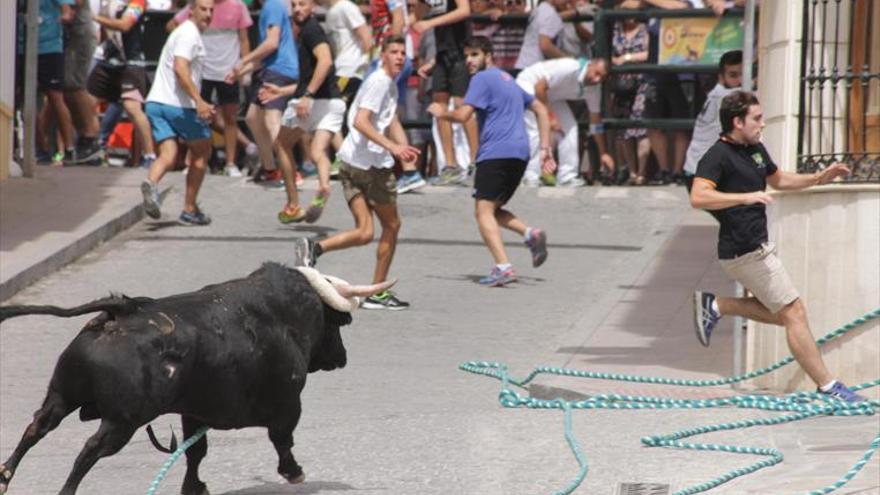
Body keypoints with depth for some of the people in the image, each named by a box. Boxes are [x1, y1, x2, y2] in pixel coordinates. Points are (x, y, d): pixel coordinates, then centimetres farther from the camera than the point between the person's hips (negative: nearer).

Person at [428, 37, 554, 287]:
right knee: (494, 210, 17)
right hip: (520, 154, 9)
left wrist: (442, 113, 9)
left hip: (495, 153, -9)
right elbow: (541, 109, 29)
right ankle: (530, 233, -9)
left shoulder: (483, 79, -2)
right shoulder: (508, 79, 25)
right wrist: (545, 149, 24)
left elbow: (463, 115, -12)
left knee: (484, 211, -9)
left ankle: (503, 267, -24)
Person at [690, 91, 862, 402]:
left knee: (778, 313, 19)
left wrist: (818, 178, 17)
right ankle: (827, 386, -3)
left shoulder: (756, 149, 12)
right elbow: (698, 196, -29)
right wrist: (745, 196, -37)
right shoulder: (718, 156, -16)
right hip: (745, 251, -10)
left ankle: (714, 307, 22)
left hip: (757, 246, 10)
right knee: (794, 313, -7)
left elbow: (778, 179, 29)